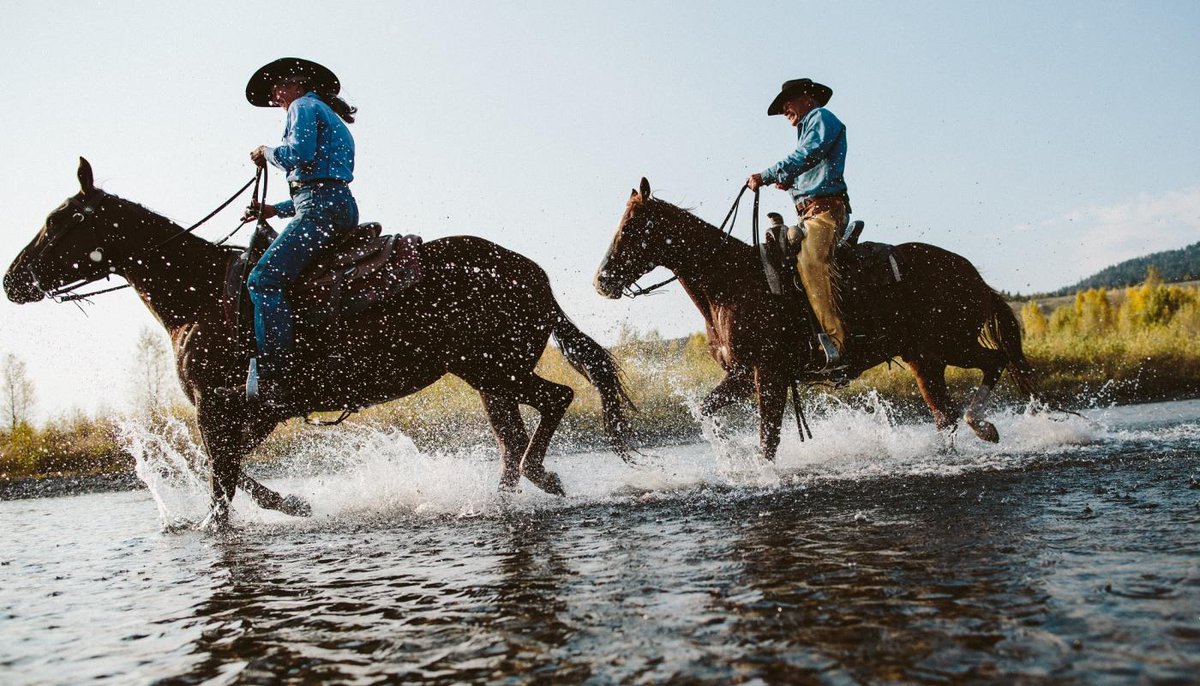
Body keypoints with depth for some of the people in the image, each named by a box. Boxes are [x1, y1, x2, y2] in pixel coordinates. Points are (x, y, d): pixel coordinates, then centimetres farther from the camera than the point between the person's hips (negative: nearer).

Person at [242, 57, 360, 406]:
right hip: (341, 206, 11)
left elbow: (299, 153, -17)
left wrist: (266, 152, 3)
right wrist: (275, 209, 22)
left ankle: (274, 378, -29)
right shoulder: (332, 120, 31)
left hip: (320, 207, -11)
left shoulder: (304, 106, 3)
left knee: (263, 280, -20)